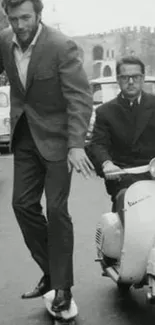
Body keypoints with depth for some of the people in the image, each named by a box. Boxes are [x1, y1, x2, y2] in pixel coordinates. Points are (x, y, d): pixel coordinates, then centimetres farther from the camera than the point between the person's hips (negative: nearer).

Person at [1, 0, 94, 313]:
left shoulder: (61, 46, -19)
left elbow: (80, 97, -22)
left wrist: (77, 145, -31)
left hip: (56, 136, -6)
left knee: (56, 210, -4)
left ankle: (62, 286, 10)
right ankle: (50, 271, 21)